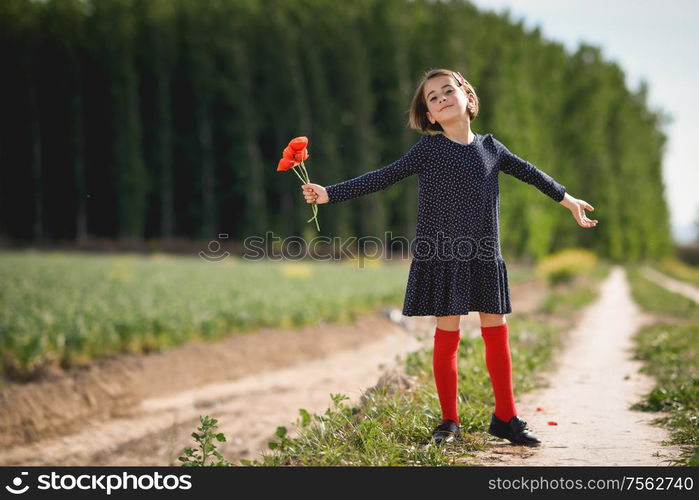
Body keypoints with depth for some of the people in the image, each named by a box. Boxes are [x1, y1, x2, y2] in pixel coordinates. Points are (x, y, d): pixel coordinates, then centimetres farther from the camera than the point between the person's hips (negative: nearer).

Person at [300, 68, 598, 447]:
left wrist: (568, 200, 33)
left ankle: (505, 417, 19)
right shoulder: (429, 149, -1)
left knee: (497, 335, 6)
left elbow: (530, 173, 23)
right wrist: (329, 194, -12)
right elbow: (383, 178, -4)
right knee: (447, 336, -1)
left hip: (484, 258, 3)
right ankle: (450, 422, 12)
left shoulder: (490, 147, 8)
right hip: (442, 257, -3)